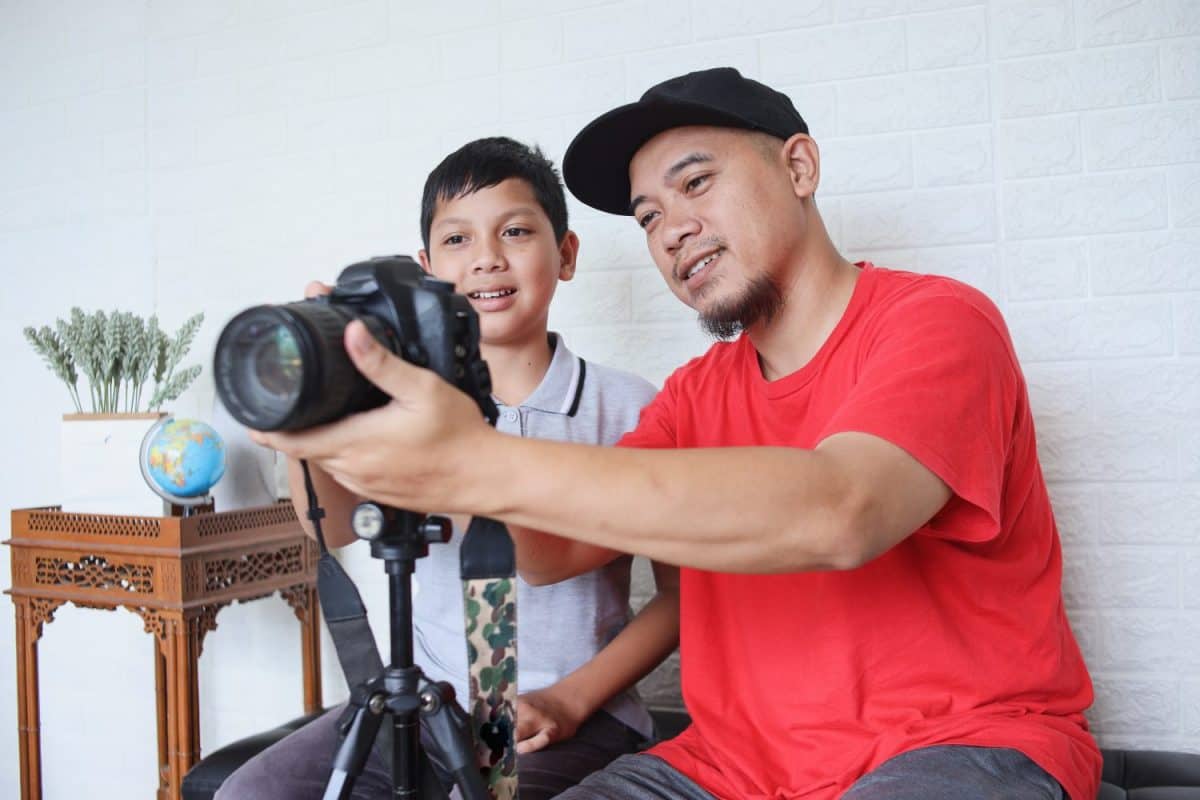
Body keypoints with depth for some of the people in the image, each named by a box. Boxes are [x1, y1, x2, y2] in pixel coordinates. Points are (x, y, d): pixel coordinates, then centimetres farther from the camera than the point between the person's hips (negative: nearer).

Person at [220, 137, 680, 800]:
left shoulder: (629, 406, -6)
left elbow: (679, 593, -2)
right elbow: (337, 528, -10)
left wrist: (570, 700, -11)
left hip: (573, 718, -3)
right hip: (425, 698, 4)